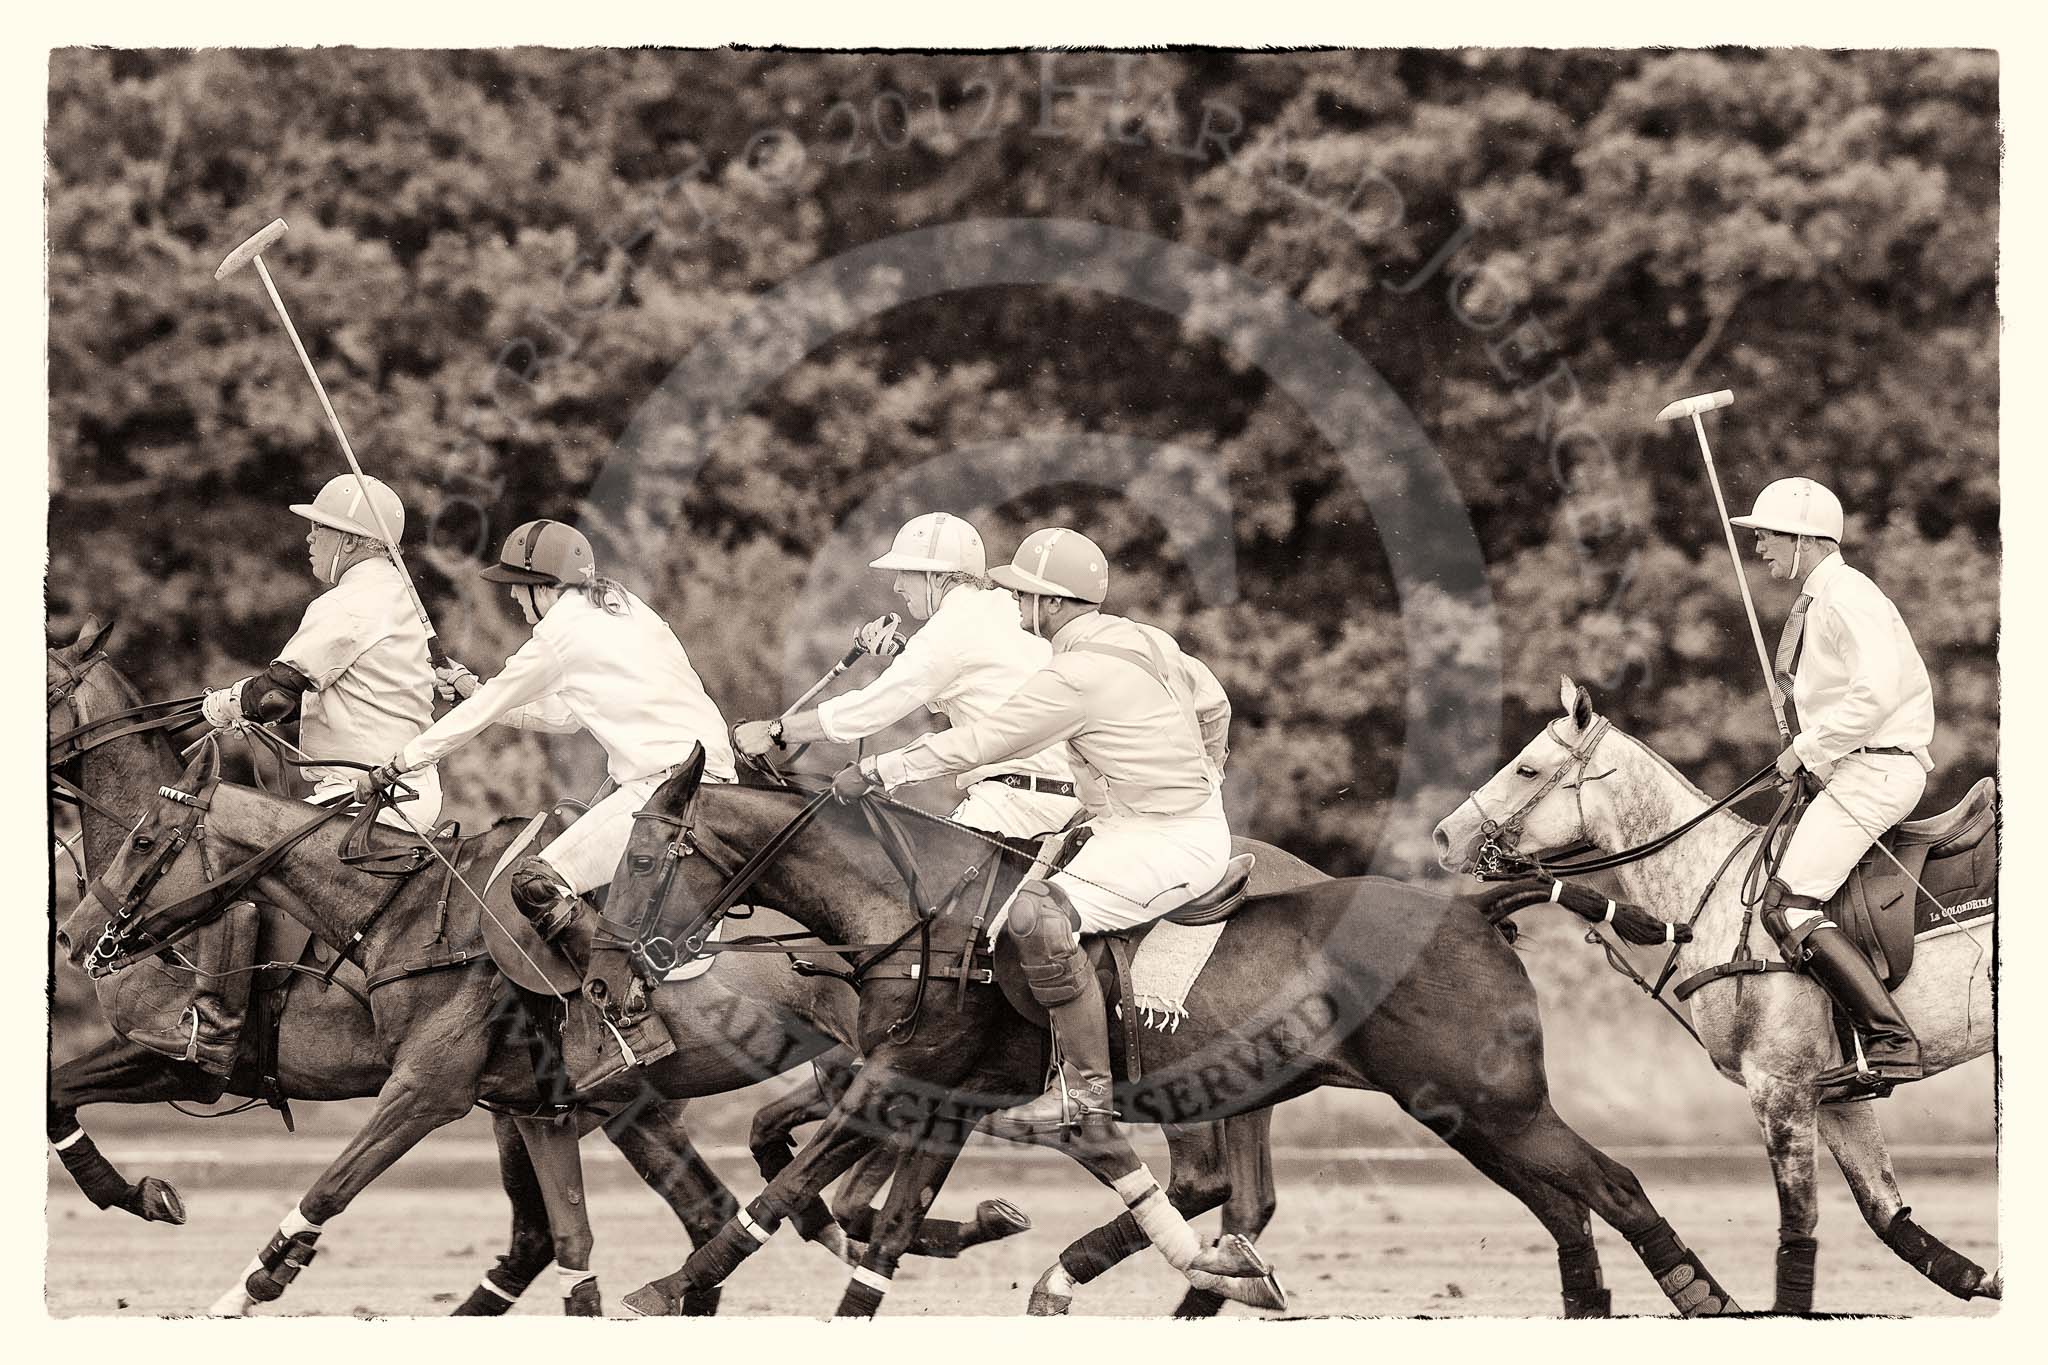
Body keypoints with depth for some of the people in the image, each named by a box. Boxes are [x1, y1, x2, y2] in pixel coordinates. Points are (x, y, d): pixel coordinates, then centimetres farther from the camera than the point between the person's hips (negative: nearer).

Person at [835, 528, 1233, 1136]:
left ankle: (1087, 1089, -26)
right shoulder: (1149, 641, 9)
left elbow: (978, 743, -18)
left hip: (1169, 845, -11)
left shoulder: (1073, 675, -20)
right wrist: (1200, 775, 44)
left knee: (1037, 915, -28)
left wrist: (874, 770, -9)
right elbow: (1213, 702, 25)